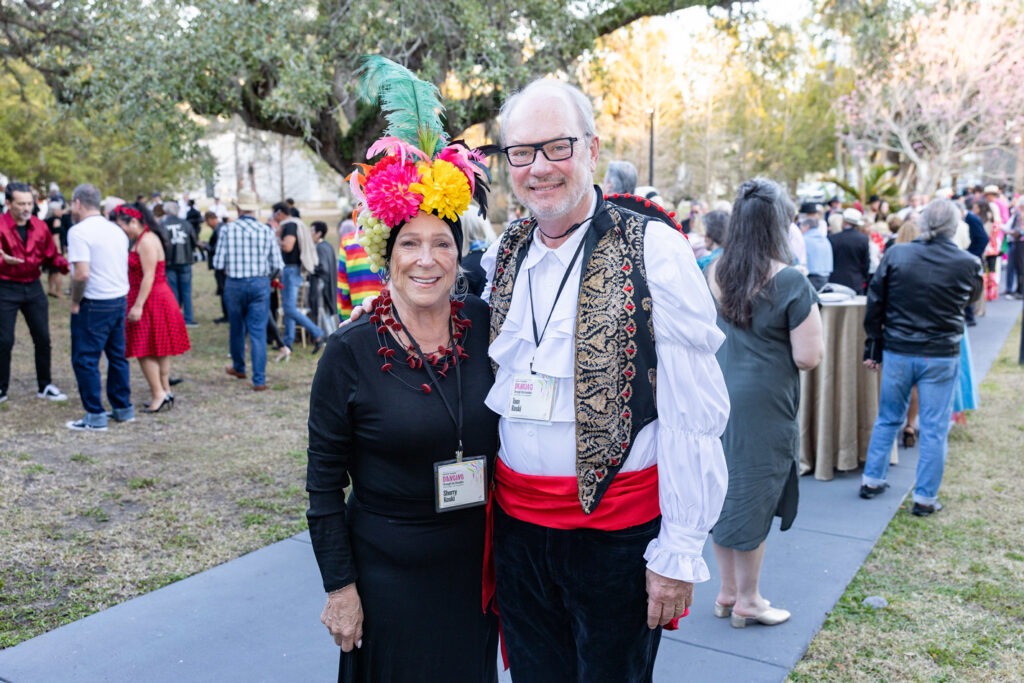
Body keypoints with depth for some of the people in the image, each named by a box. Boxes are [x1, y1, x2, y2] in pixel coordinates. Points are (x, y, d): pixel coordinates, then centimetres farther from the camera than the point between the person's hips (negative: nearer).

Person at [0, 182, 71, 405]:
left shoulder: (40, 227, 2)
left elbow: (51, 256, 6)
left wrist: (68, 266, -14)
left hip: (33, 287, 4)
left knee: (43, 338, 7)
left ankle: (45, 386, 19)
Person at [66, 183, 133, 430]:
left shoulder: (79, 232, -14)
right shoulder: (116, 230, 11)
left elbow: (82, 274, -23)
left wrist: (75, 302, -10)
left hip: (94, 305, -8)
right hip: (120, 300, 8)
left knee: (85, 360, 1)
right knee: (117, 356, 16)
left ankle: (95, 417, 4)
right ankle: (123, 408, 24)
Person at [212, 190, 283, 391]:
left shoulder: (227, 229, -6)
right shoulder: (266, 230, -5)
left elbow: (218, 263, -7)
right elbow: (277, 264, -4)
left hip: (234, 284, 1)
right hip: (260, 284, -1)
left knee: (237, 329, 19)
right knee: (258, 332, 1)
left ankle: (238, 368, 39)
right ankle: (259, 380, -2)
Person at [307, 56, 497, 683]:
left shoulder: (486, 327, -5)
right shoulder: (351, 354, -13)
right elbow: (325, 485, -7)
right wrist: (340, 588, -8)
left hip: (475, 562, 3)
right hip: (387, 572, -3)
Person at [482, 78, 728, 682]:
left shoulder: (653, 250, -12)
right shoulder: (502, 257, 5)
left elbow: (693, 415, -14)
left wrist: (679, 552, -13)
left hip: (618, 526, -4)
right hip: (517, 519, 5)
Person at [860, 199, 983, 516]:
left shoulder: (895, 254, -6)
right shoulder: (968, 264, -9)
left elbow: (875, 304, -2)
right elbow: (972, 298, 12)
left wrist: (873, 347, 5)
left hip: (897, 353, 2)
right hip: (941, 356, -2)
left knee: (887, 419, 17)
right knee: (934, 428, 8)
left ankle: (871, 480, 26)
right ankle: (925, 498, 15)